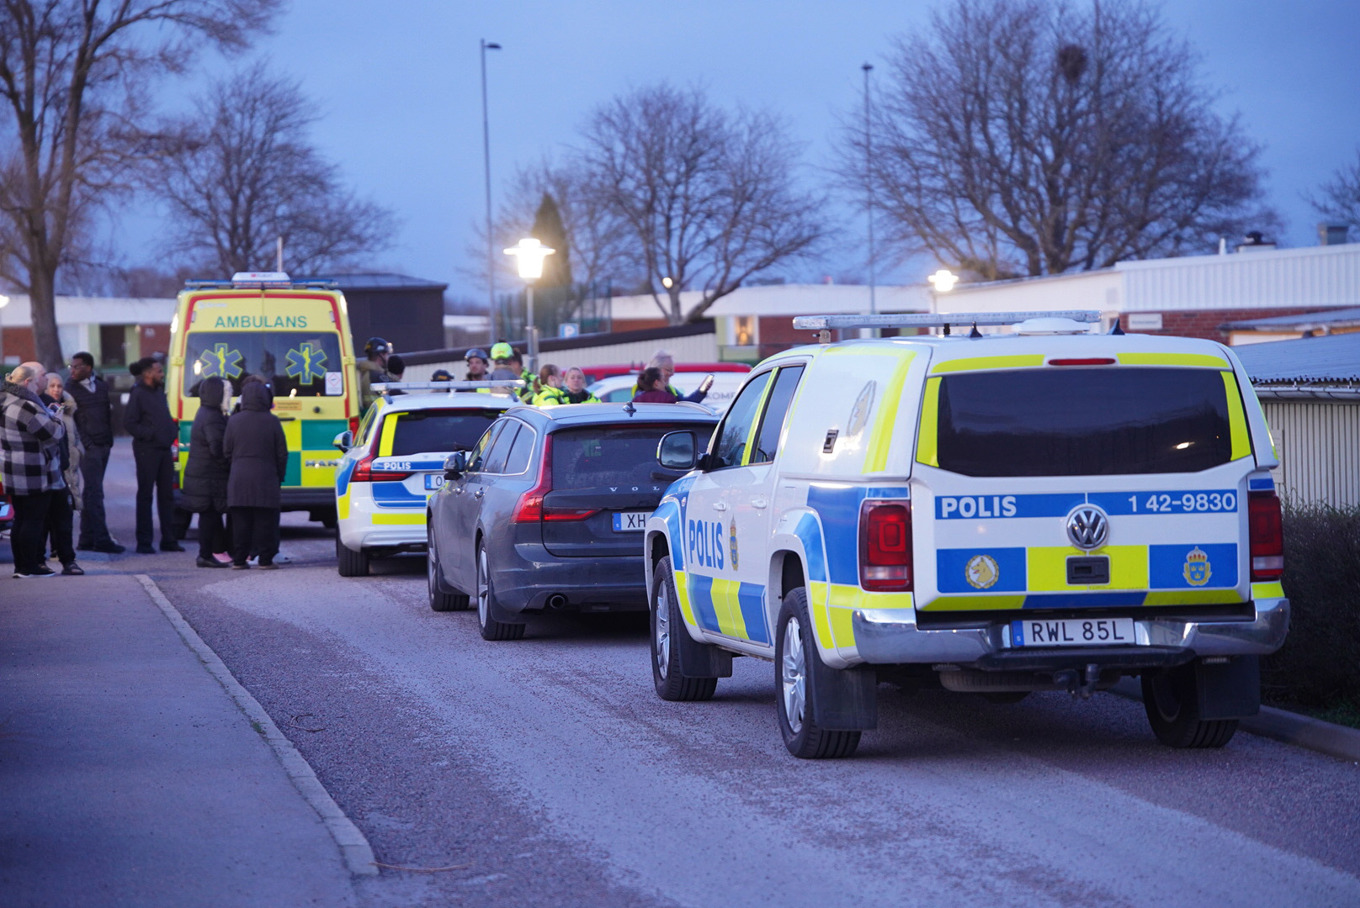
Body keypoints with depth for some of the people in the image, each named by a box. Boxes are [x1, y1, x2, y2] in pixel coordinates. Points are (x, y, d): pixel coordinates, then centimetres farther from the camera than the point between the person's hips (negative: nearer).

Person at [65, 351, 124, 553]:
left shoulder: (102, 386, 14)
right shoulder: (71, 390, -2)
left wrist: (109, 440, 10)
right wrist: (86, 444, -12)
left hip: (104, 446, 5)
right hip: (88, 447, -5)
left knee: (91, 493, 8)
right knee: (94, 493, -9)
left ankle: (86, 540, 10)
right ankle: (101, 540, -10)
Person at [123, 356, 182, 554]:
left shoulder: (159, 392, 16)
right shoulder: (139, 394, -9)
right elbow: (129, 423, -14)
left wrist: (173, 430, 8)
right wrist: (149, 434, -19)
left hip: (164, 449, 8)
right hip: (147, 450, -8)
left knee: (167, 494, 10)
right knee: (145, 495, -3)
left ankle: (168, 539, 16)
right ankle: (144, 542, 0)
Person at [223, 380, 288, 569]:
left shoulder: (234, 420, 1)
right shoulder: (272, 422, -3)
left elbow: (226, 450, 5)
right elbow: (281, 453, 0)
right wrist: (280, 476, 13)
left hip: (239, 477, 2)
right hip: (265, 479, -2)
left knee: (240, 522, 5)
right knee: (265, 522, 2)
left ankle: (239, 559, 5)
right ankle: (265, 559, 1)